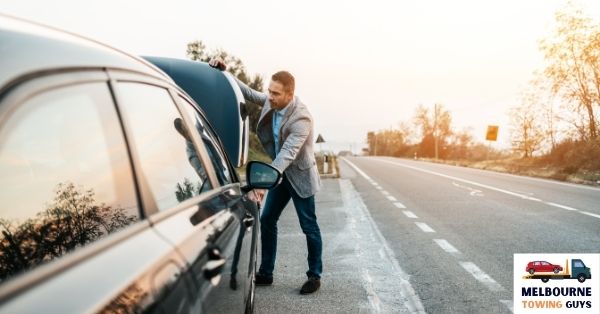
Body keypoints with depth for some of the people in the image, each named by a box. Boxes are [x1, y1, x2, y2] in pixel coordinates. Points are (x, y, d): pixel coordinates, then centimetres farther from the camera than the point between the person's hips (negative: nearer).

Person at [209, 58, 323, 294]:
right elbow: (249, 93, 8)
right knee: (267, 220, 7)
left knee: (309, 226, 2)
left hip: (299, 175, -7)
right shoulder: (270, 102, -8)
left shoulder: (301, 118, -30)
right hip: (280, 172, 7)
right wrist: (223, 71, -4)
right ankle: (265, 273, 17)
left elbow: (288, 153, -38)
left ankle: (314, 276, 16)